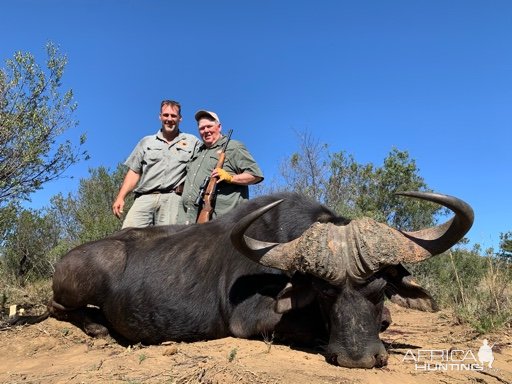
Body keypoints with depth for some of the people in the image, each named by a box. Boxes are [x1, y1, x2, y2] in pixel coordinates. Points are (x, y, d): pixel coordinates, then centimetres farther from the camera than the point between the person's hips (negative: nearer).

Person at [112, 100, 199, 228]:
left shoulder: (192, 141, 16)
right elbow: (134, 172, 16)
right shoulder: (146, 142, 21)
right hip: (144, 198, 2)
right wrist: (120, 197, 6)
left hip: (172, 199, -1)